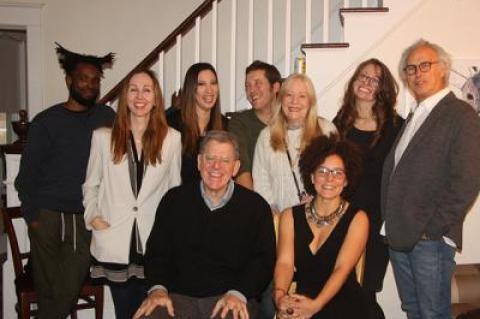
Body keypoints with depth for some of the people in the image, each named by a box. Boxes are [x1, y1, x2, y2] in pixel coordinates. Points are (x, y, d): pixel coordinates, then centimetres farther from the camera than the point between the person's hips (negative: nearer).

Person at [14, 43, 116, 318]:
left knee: (69, 292, -1)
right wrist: (32, 216, -4)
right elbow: (27, 175, 2)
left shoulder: (107, 118, 6)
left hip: (87, 219, 1)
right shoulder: (46, 121, 1)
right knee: (49, 292, 4)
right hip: (48, 216, -1)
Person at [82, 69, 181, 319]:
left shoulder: (172, 139, 2)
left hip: (154, 242, 0)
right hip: (114, 242, 0)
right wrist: (93, 216, -2)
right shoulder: (103, 137, 3)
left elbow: (175, 187, 9)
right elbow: (90, 185, 11)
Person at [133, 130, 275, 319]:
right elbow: (157, 251, 13)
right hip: (177, 297, 1)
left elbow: (263, 259, 2)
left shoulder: (256, 207, 6)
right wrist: (158, 288, -5)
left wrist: (238, 294, -13)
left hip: (230, 299, -1)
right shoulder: (174, 200, 12)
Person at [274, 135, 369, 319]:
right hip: (301, 303, 1)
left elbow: (342, 268, -10)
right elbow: (285, 262, -3)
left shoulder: (357, 219, 1)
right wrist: (280, 294, -24)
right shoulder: (290, 216, 8)